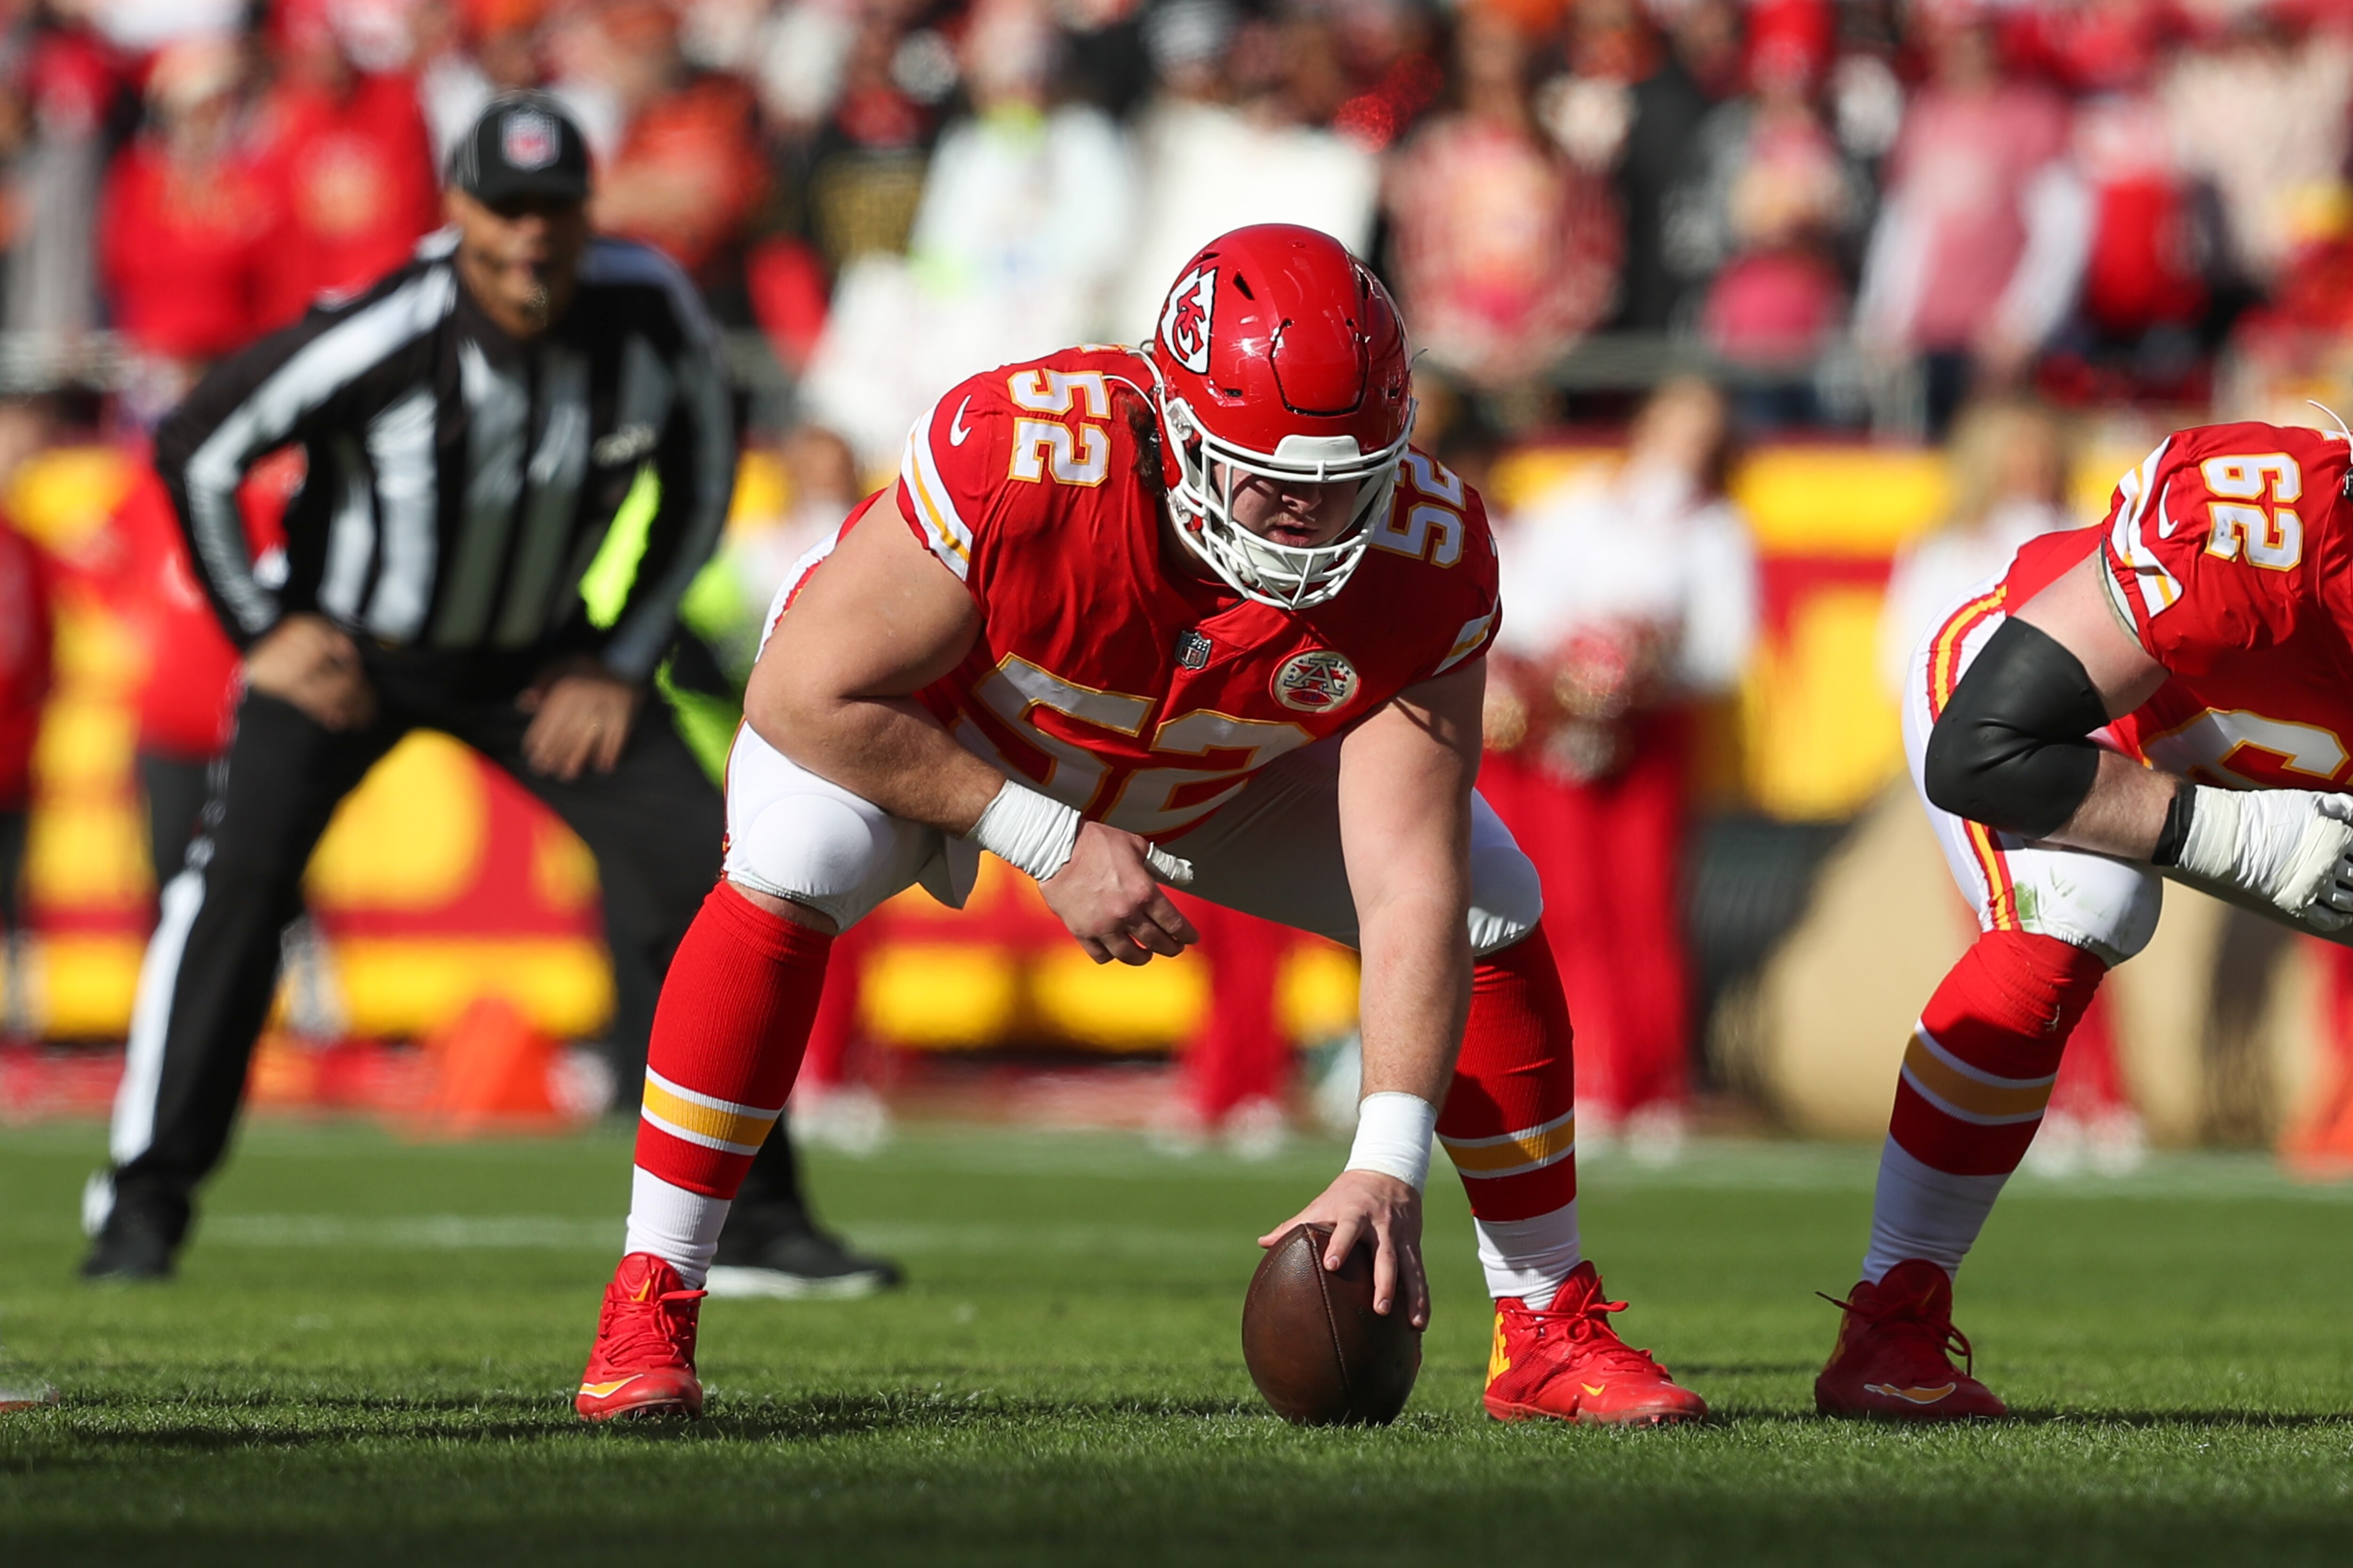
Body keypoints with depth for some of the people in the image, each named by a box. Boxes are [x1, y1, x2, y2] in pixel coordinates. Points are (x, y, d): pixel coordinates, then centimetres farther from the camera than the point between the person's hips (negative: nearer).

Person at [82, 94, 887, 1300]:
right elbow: (196, 448, -14)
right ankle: (146, 1199, -10)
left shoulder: (650, 315, -19)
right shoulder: (380, 340, -29)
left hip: (536, 655, 3)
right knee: (240, 874, -21)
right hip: (351, 646, -3)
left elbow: (700, 481, 1)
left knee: (704, 874, -9)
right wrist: (264, 629, -10)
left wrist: (625, 658, -3)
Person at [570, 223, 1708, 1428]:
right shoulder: (1023, 460, -43)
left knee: (1490, 907, -8)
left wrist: (1388, 1165, -41)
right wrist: (1049, 843, -33)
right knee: (796, 864, -33)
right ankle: (647, 1308, -22)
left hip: (1216, 767, 4)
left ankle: (1549, 1332, 9)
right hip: (931, 723, -4)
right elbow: (804, 695, -32)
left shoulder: (1425, 560, -32)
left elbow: (1408, 887, -32)